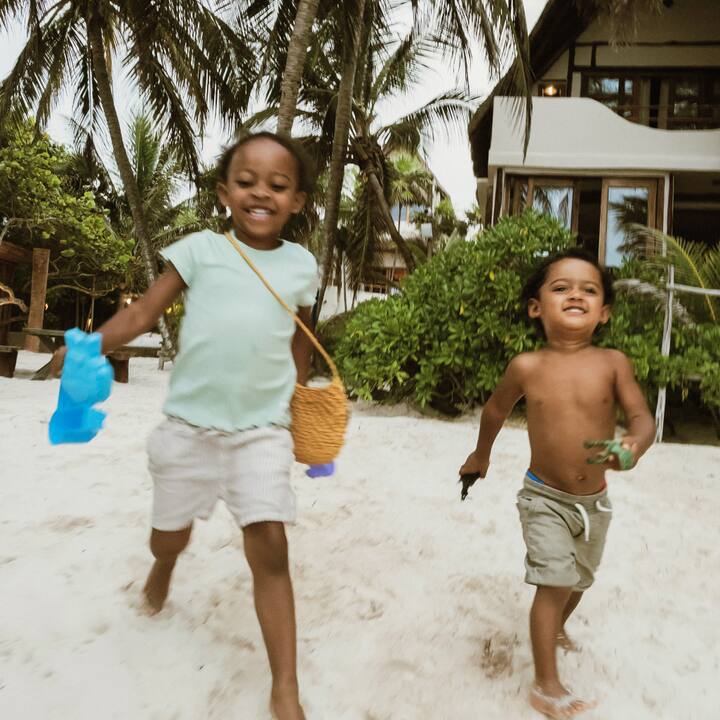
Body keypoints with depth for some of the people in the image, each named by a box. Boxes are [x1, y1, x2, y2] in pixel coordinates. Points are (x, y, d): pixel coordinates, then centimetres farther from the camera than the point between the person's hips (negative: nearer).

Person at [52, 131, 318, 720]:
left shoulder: (301, 264, 4)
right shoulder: (200, 249, -2)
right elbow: (146, 310, -4)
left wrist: (299, 404, 19)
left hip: (263, 429, 0)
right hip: (189, 423, 1)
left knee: (270, 549, -9)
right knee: (168, 534, 18)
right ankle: (164, 567, 58)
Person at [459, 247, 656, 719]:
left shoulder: (613, 363, -13)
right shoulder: (526, 367, -14)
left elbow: (642, 416, -13)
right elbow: (496, 410, 3)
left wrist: (635, 446, -37)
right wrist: (481, 454, 17)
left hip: (595, 501, 3)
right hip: (545, 498, -3)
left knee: (580, 579, 22)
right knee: (555, 583, -7)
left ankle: (557, 628, 53)